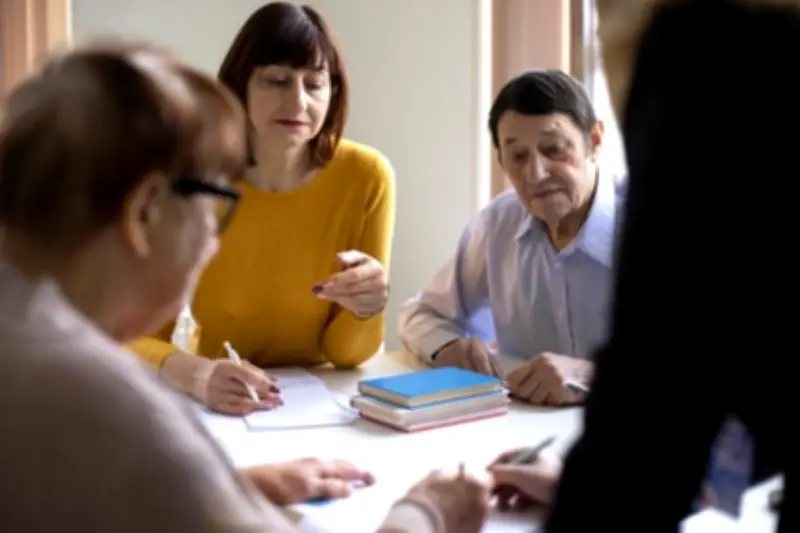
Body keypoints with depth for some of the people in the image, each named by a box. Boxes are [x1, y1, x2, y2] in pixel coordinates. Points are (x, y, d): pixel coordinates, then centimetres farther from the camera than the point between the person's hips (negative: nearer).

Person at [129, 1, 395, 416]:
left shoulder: (365, 177, -11)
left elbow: (346, 354, -5)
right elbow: (128, 336, -16)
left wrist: (368, 307, -26)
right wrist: (197, 374, -35)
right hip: (207, 411, 0)